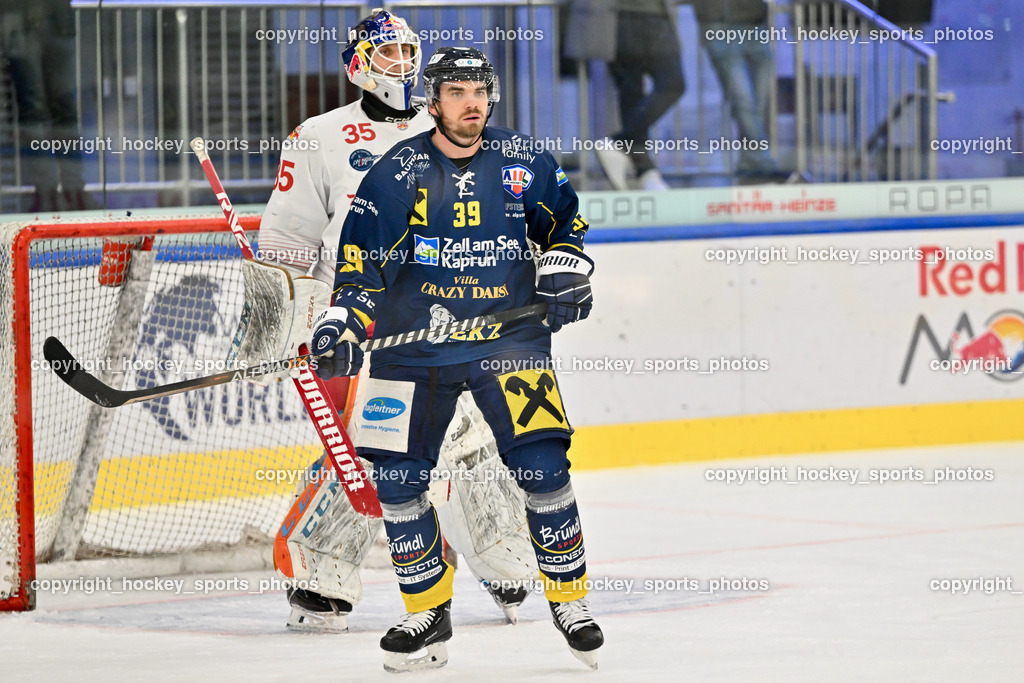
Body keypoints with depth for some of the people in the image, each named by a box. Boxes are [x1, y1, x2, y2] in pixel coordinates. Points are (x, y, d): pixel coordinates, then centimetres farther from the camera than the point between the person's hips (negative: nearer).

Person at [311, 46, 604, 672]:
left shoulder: (525, 162, 2)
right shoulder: (397, 172, -2)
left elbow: (566, 222, 17)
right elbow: (362, 261, -2)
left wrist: (564, 271, 0)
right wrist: (343, 324, -13)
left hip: (509, 335, 0)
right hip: (415, 345, 0)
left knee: (542, 467, -12)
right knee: (397, 479, -4)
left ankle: (570, 600, 5)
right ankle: (429, 614, 11)